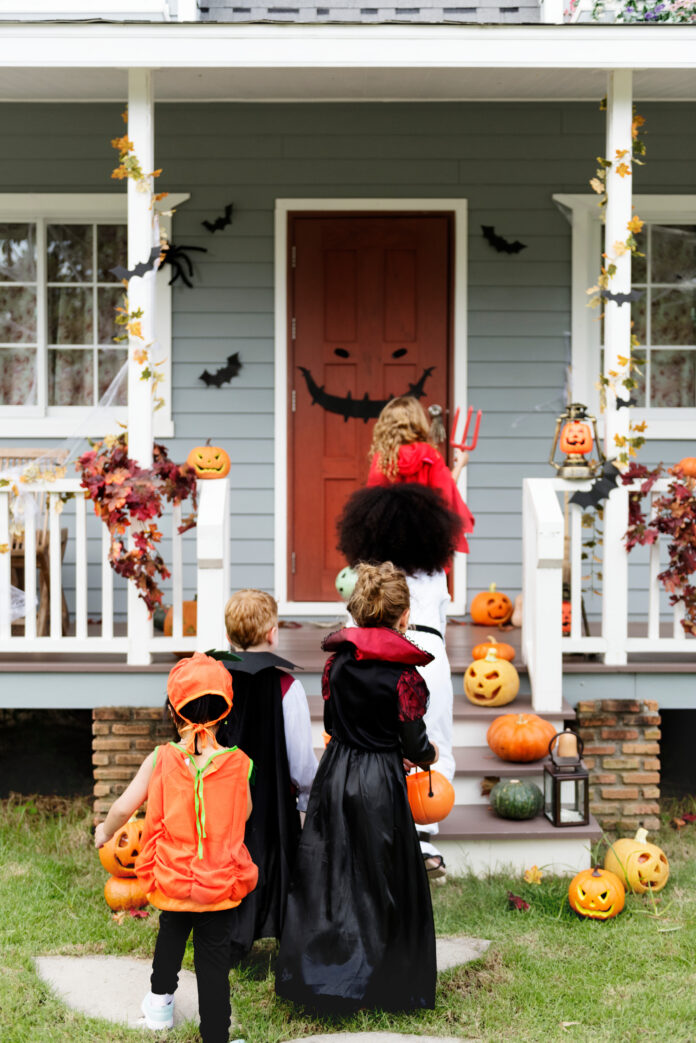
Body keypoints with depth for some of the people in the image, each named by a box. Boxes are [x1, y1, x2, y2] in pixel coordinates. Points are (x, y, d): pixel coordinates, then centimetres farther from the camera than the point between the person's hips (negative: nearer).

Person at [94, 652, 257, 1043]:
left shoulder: (160, 759, -12)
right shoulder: (238, 764, -12)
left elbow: (124, 807, -6)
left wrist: (105, 831, 15)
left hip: (171, 878, 2)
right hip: (221, 885, -2)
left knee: (172, 930, 31)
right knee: (214, 958, 8)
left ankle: (161, 998, 45)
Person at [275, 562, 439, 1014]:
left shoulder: (337, 660, -1)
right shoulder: (404, 671, -16)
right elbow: (415, 745, -12)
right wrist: (430, 754, 12)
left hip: (335, 775, 5)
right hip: (380, 785, -5)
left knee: (328, 873, 14)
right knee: (383, 879, 8)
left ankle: (314, 975, 22)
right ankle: (389, 986, 19)